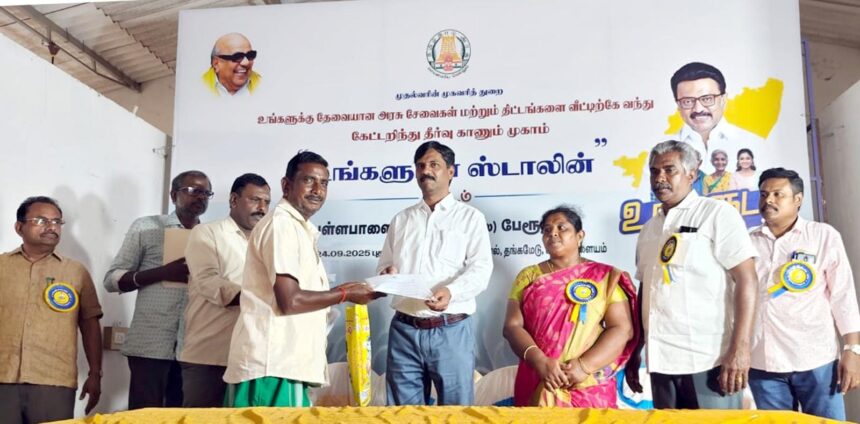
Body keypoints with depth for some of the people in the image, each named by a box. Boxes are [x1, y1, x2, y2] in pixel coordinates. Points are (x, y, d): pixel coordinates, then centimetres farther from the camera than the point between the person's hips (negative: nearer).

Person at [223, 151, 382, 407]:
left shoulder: (299, 229, 20)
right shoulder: (282, 224, -10)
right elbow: (289, 301, -17)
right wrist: (345, 294, -6)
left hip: (283, 363, 10)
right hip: (274, 366, -10)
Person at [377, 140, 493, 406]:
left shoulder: (470, 217, 7)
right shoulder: (401, 219, 19)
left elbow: (480, 269, -5)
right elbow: (384, 265, 21)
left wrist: (451, 291, -25)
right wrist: (387, 274, -4)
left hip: (451, 331, -3)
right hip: (404, 330, 3)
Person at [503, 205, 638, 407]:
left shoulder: (605, 276, 3)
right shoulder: (528, 276, 7)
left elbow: (623, 329, -5)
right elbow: (512, 326, -1)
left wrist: (584, 366, -16)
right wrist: (540, 362, -17)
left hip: (590, 387, -1)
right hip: (537, 385, 1)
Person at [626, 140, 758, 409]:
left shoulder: (717, 214, -2)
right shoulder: (649, 229, 15)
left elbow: (746, 280, -9)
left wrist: (740, 349, -18)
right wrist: (634, 352, 14)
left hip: (709, 360, -5)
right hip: (661, 362, 6)